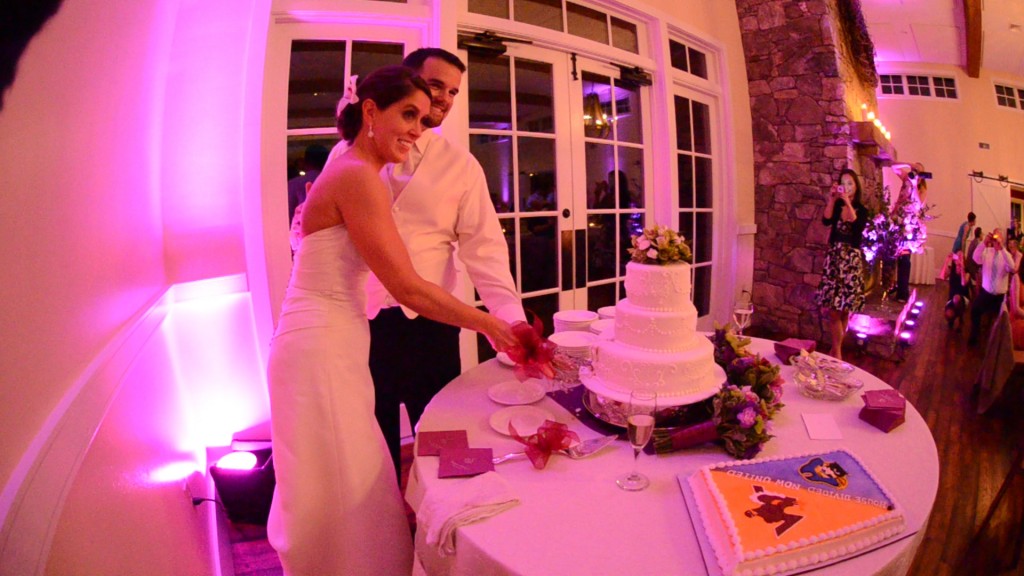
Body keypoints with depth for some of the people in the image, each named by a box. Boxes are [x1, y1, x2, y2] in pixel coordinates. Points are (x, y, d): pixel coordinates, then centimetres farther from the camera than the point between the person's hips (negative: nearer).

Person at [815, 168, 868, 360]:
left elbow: (858, 226, -18)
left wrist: (848, 202, -22)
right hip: (833, 259, 1)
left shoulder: (861, 210, 2)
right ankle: (837, 352, 6)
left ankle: (835, 350, 18)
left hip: (852, 260, -1)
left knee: (844, 310, 4)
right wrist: (832, 198, -16)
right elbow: (826, 221, -13)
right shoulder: (836, 207, 6)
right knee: (834, 310, -3)